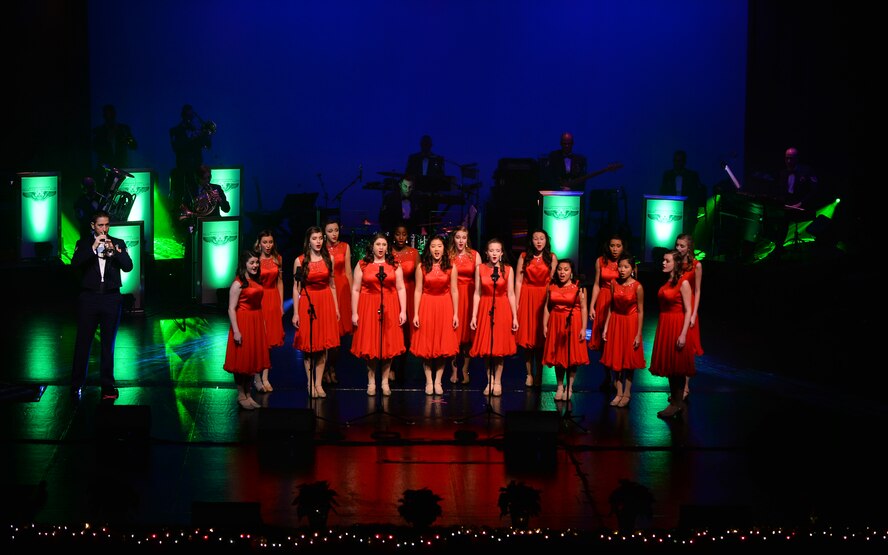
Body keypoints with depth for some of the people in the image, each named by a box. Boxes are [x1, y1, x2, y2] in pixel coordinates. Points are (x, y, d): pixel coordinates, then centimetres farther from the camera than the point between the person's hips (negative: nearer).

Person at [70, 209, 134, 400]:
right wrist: (93, 247, -20)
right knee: (83, 342, -1)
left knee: (108, 343, 5)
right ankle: (77, 384, 5)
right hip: (89, 297, -1)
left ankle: (107, 384, 9)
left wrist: (114, 250, -19)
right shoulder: (83, 244, 6)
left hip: (111, 298, 1)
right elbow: (75, 264, -11)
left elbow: (128, 266, -5)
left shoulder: (118, 243, 8)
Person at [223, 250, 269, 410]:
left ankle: (249, 395, 19)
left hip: (257, 323, 8)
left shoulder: (256, 282, 11)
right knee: (242, 360, 0)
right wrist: (236, 331, -21)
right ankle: (241, 395, 9)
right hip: (243, 323, -8)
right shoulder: (238, 284, -13)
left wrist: (263, 324, 13)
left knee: (253, 359, 11)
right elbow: (231, 309, -16)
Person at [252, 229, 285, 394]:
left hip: (273, 300, 4)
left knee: (270, 341, 6)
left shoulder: (277, 259, 7)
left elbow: (280, 282, 10)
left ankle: (265, 377, 12)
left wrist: (281, 305, 7)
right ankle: (257, 378, 4)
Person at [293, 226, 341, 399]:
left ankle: (319, 383, 9)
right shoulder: (300, 261, -3)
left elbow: (332, 285, 11)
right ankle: (310, 383, 10)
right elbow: (296, 288, -2)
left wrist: (336, 308, 8)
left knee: (323, 346, 3)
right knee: (308, 346, 2)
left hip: (326, 302, 2)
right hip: (307, 303, -2)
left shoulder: (328, 259, 5)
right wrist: (296, 312, -6)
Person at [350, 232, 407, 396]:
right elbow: (355, 290, 1)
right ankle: (371, 381, 12)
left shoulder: (395, 265, 6)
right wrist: (354, 313, -4)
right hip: (368, 308, -1)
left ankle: (385, 381, 12)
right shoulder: (362, 265, 3)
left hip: (390, 308, 1)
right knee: (370, 346, 1)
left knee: (389, 344, 3)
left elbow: (401, 289, 4)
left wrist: (403, 311, -4)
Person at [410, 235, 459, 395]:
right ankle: (429, 381, 11)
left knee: (443, 345, 3)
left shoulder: (451, 267, 1)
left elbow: (454, 291, 2)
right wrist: (416, 314, -4)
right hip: (426, 307, -1)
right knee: (426, 345, 2)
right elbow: (418, 291, 0)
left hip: (444, 308, 1)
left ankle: (438, 381, 12)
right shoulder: (422, 267, 0)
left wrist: (455, 314, -1)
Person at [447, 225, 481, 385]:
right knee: (453, 335, -1)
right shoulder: (448, 255, 3)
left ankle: (465, 371, 10)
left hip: (470, 297, 1)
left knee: (468, 335, 2)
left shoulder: (474, 255, 5)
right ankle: (454, 370, 7)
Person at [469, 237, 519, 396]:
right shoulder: (480, 268, 2)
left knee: (500, 348, 3)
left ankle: (498, 382, 12)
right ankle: (490, 381, 13)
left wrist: (515, 317, -2)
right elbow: (477, 293, 3)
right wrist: (474, 316, -1)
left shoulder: (508, 269, 0)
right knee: (486, 347, 3)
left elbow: (511, 294, 1)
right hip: (485, 309, 1)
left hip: (502, 310, -1)